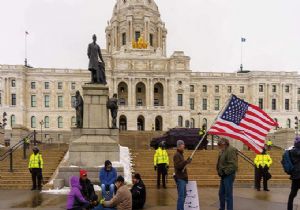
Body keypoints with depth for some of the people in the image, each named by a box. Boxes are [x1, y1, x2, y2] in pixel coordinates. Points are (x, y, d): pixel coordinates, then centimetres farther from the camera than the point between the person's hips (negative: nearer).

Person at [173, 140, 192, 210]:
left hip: (183, 178, 10)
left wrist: (187, 161, 12)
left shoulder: (181, 154, 19)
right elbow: (178, 166, -24)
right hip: (180, 178, -10)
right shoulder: (177, 155, -12)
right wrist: (186, 162, -29)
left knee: (184, 195, 15)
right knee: (181, 196, -10)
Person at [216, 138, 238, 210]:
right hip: (224, 175, 10)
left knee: (228, 194, -4)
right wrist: (219, 171, 12)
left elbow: (233, 164, -22)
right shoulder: (223, 151, 13)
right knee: (221, 193, 17)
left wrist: (225, 172, -19)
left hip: (228, 175, -10)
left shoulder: (231, 150, -17)